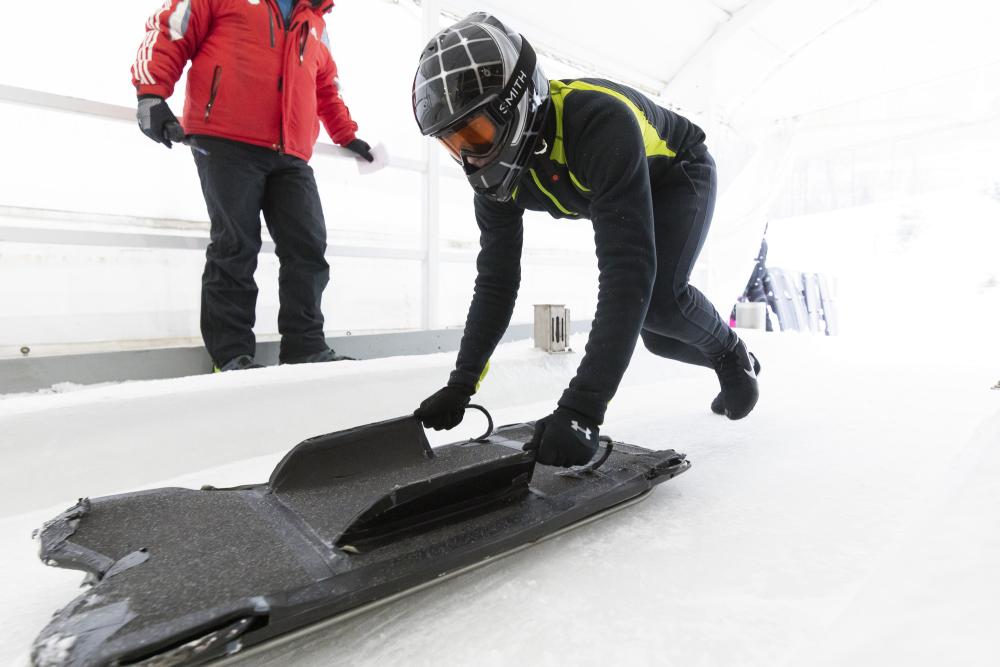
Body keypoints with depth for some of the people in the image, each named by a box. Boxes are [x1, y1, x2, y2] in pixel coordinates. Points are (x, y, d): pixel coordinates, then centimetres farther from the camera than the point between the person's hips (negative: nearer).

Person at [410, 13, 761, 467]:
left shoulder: (600, 121, -44)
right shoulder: (496, 169, -22)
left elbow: (627, 270, -51)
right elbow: (497, 279, -17)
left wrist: (581, 407, -56)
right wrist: (462, 383, -19)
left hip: (679, 176, -5)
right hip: (617, 198, 6)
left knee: (657, 297, -30)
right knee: (658, 335, 4)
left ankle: (731, 352, 3)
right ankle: (734, 362, 36)